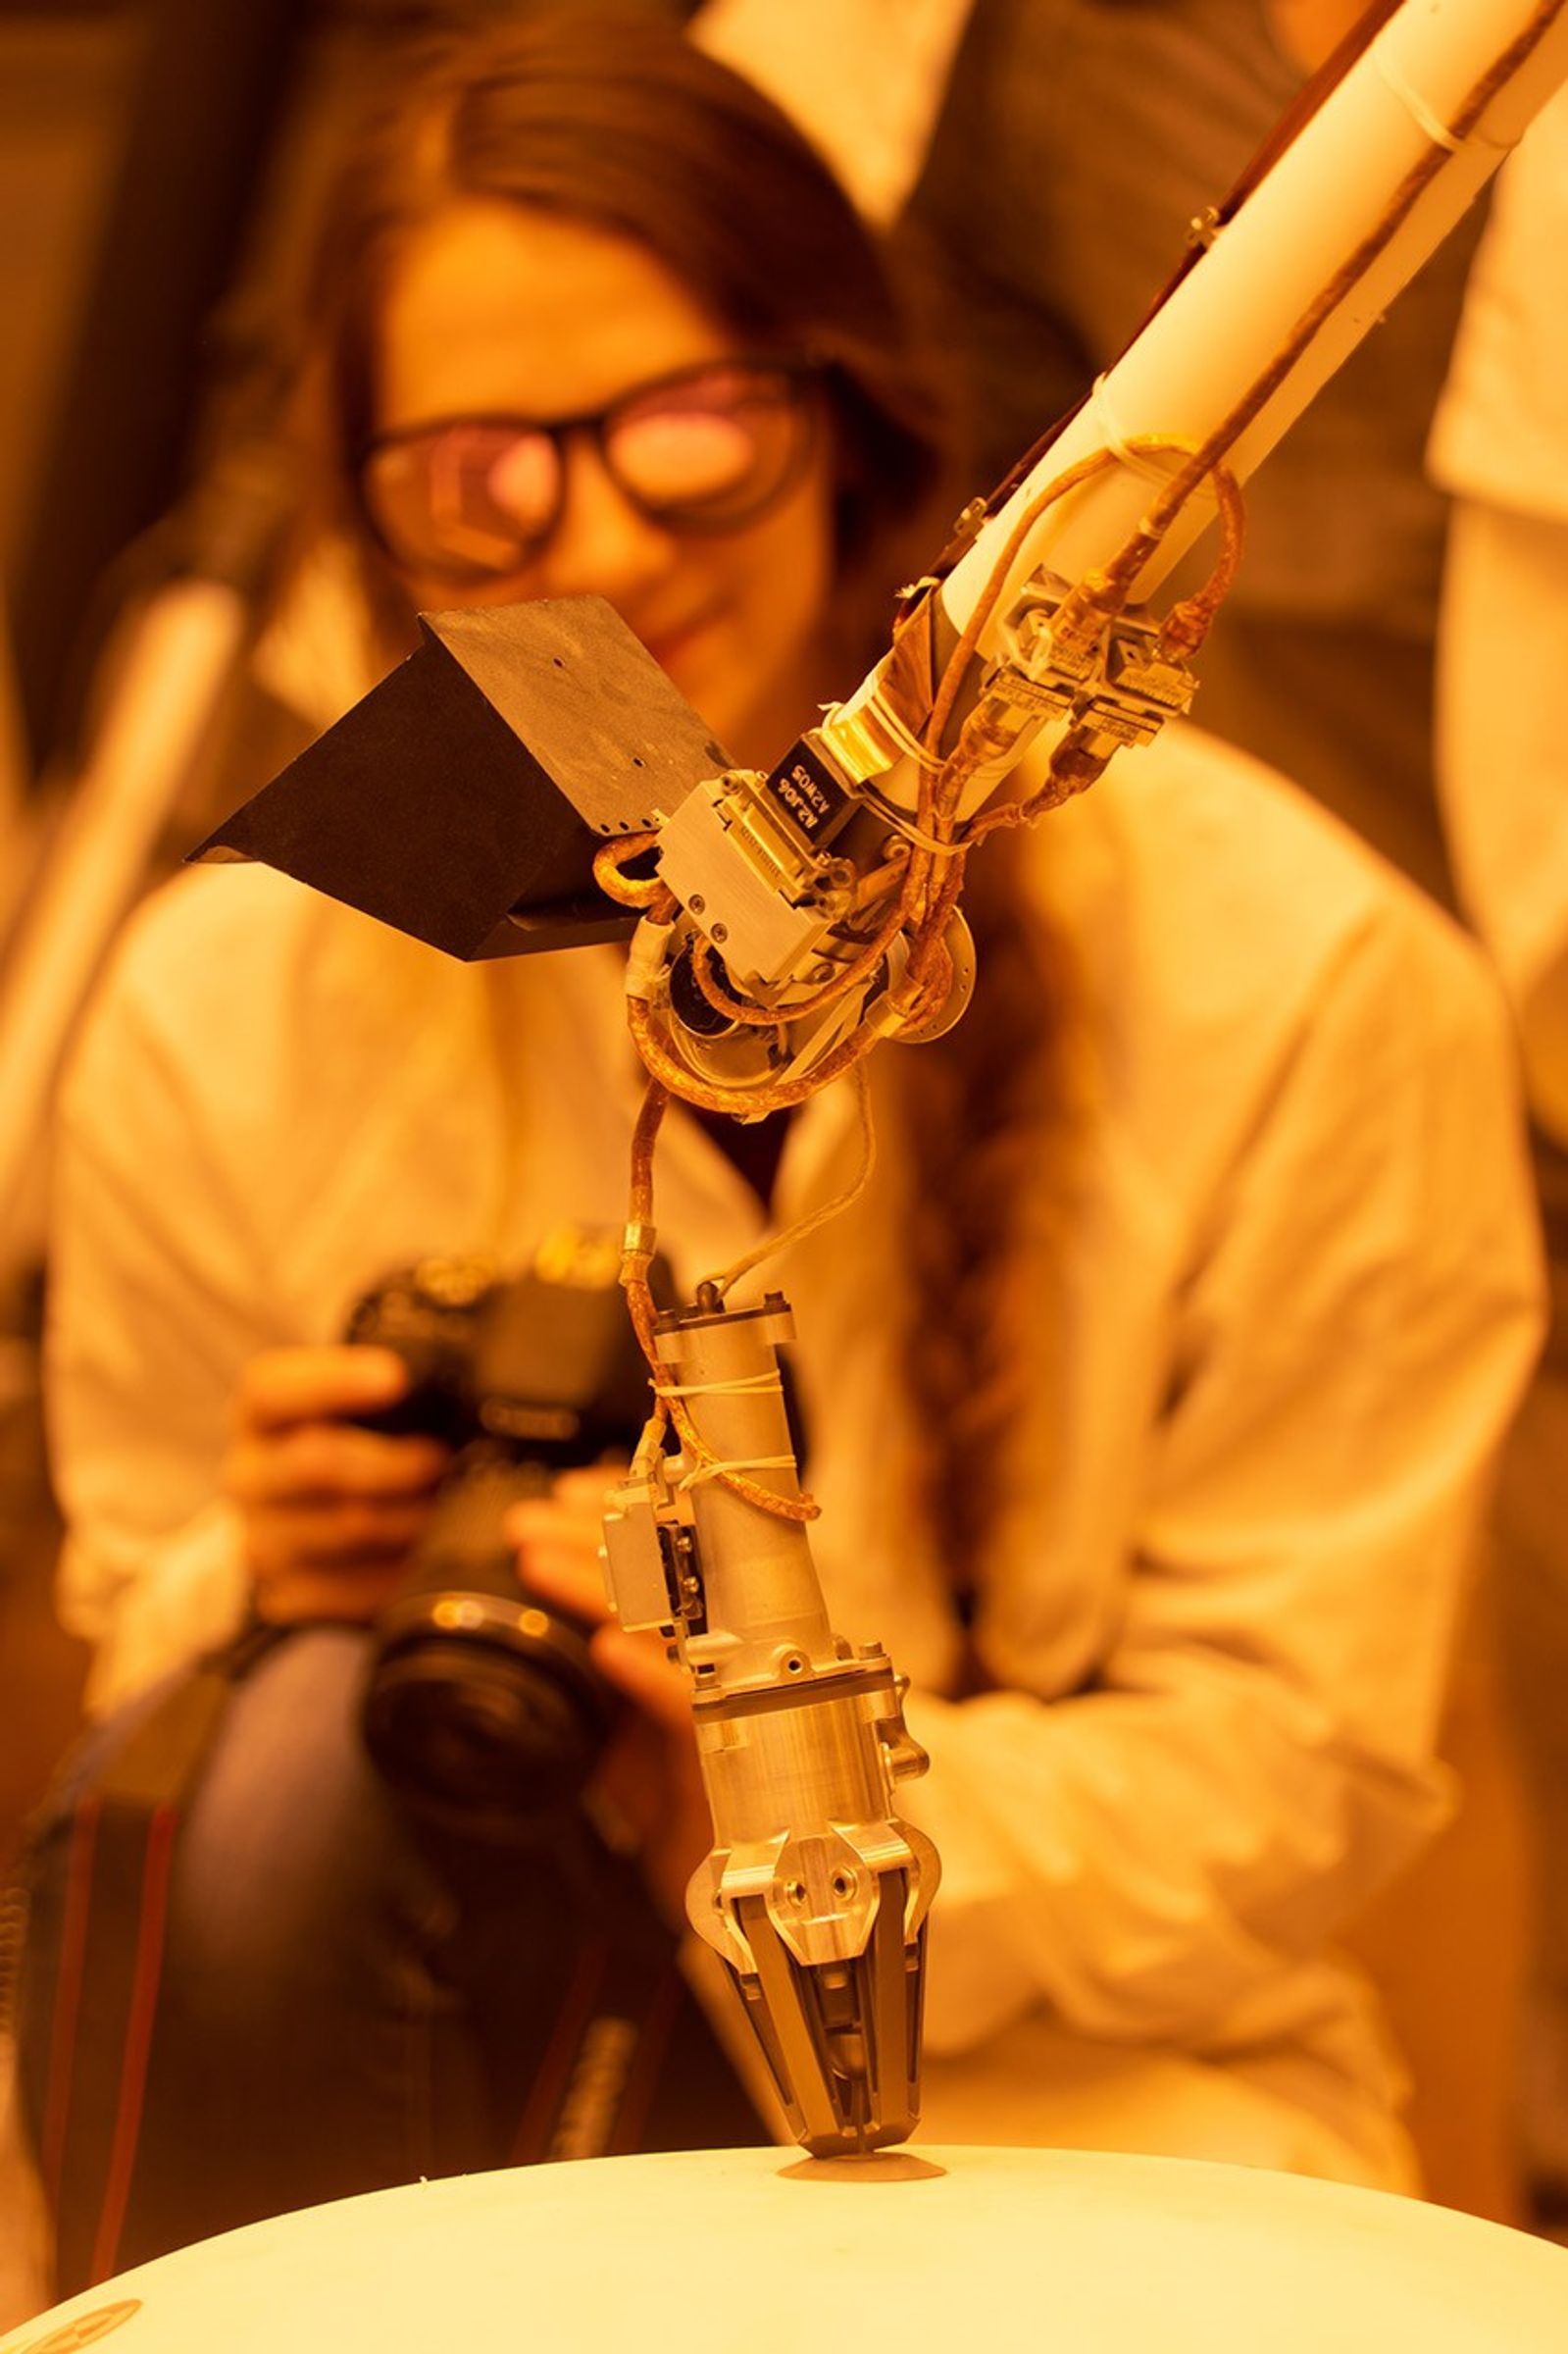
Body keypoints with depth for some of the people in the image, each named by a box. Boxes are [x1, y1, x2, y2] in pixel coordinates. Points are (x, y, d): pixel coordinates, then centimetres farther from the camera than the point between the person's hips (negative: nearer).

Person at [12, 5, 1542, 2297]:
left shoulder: (1302, 984, -15)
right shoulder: (226, 1005, -8)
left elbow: (1298, 1762, -10)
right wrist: (269, 1587, -19)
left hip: (1067, 2061, -2)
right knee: (291, 1754, -30)